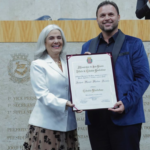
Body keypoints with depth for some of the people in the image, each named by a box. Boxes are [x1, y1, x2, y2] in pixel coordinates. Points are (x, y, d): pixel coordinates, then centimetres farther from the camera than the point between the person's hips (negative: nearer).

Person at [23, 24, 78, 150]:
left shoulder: (68, 64, 16)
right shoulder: (38, 65, 2)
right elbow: (42, 94, -9)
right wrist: (64, 104, -24)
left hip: (68, 124, 4)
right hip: (46, 124, -4)